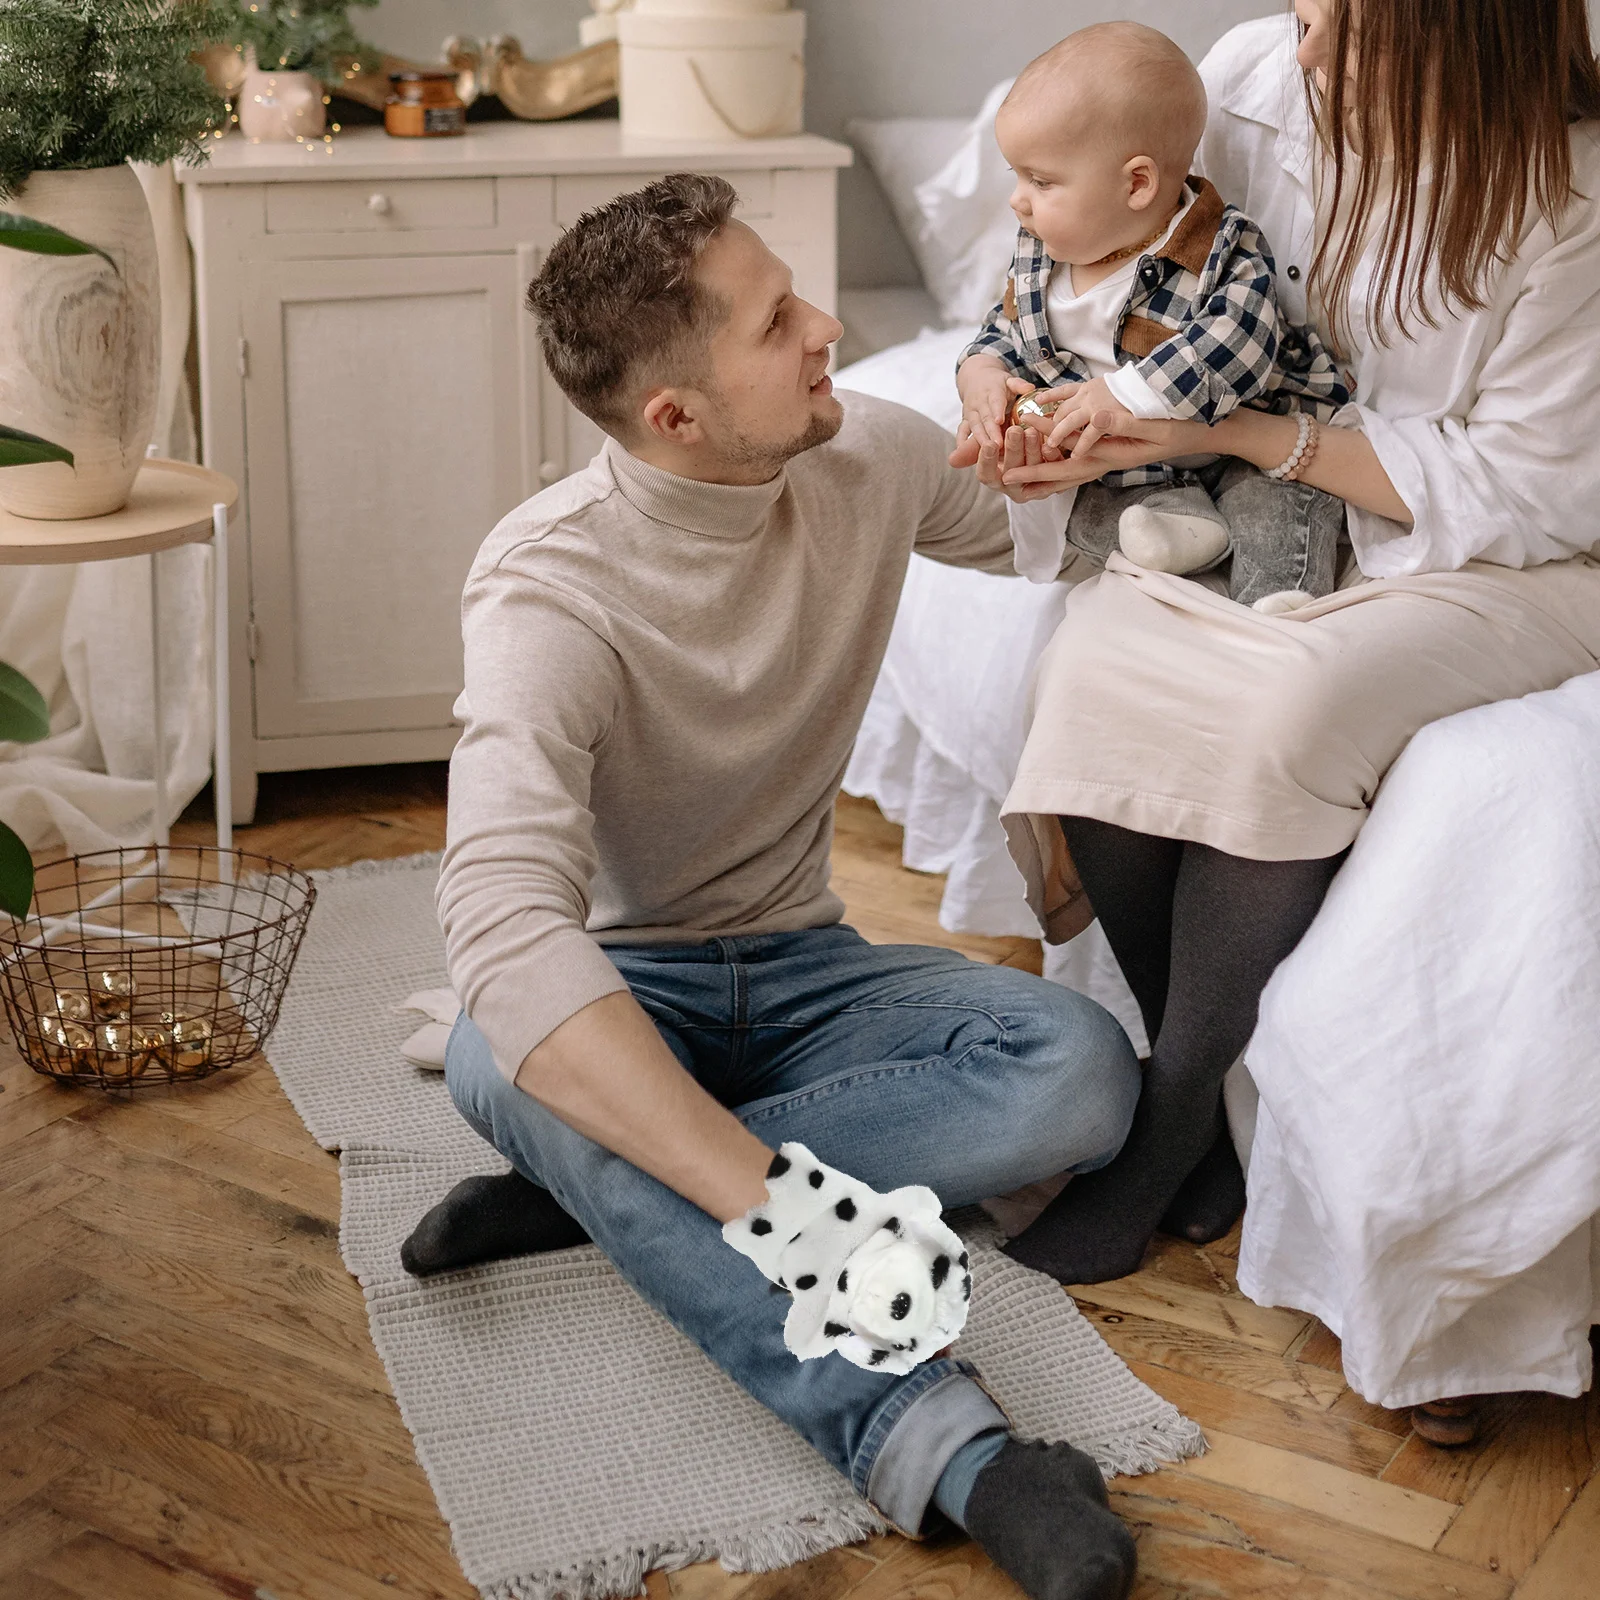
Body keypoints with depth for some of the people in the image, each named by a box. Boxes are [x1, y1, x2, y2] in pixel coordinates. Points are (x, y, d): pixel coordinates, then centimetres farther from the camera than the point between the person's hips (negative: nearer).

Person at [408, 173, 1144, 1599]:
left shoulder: (876, 459, -7)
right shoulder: (549, 589, -25)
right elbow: (504, 923, -42)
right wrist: (772, 1194, -51)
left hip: (804, 970, 4)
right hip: (622, 987, -3)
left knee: (1085, 1071, -24)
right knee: (498, 1056, -39)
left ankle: (597, 1197, -24)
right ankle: (934, 1437, -48)